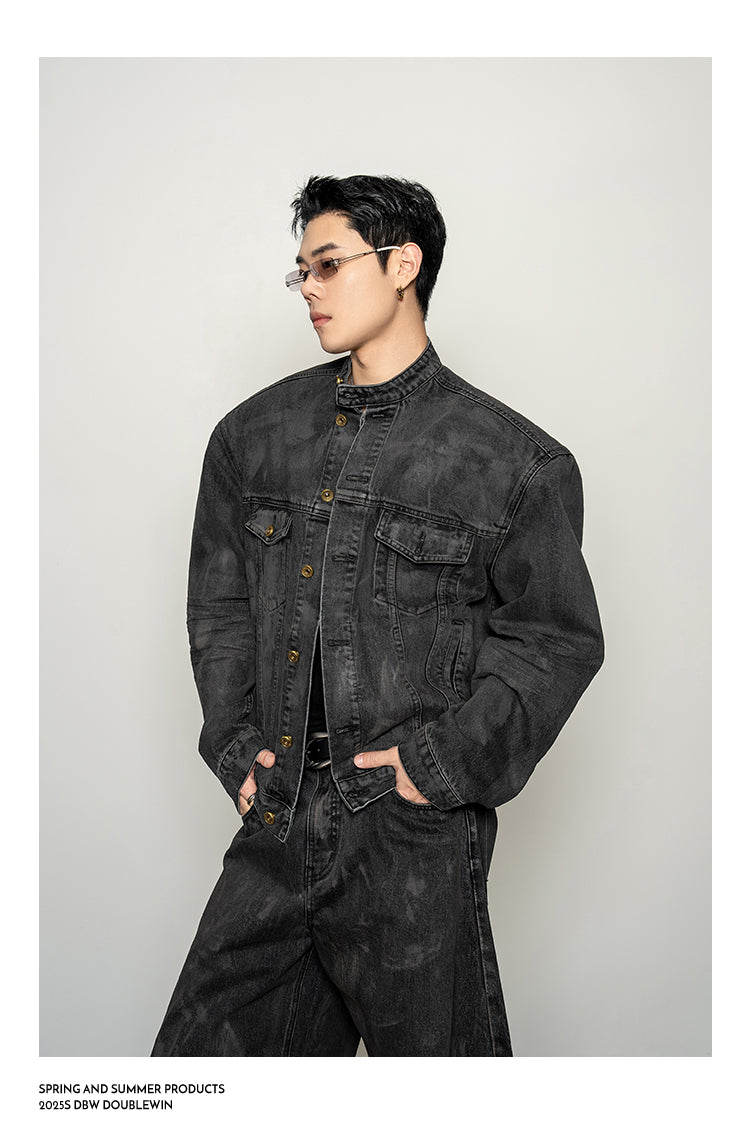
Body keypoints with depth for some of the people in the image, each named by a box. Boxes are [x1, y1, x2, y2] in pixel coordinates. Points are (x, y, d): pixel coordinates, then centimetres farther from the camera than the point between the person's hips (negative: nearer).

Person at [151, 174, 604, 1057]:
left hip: (414, 835, -4)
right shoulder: (253, 435, 10)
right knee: (201, 1054, 12)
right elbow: (217, 603, 15)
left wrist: (446, 761, -10)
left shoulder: (517, 463, -3)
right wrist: (234, 742, 4)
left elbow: (557, 638, 0)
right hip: (274, 828, 4)